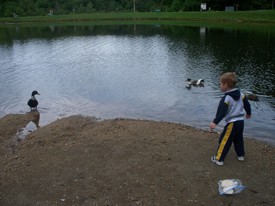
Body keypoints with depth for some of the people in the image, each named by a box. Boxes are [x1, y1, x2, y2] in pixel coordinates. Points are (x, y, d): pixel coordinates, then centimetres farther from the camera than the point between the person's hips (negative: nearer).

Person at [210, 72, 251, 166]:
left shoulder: (226, 98, -19)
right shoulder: (241, 94, 4)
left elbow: (221, 111, -27)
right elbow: (247, 104, 14)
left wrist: (215, 122, -32)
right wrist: (248, 113, 32)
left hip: (232, 123, -8)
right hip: (241, 121, 8)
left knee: (224, 141, 1)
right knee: (239, 139, 25)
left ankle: (219, 159, 6)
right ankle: (241, 155, 37)